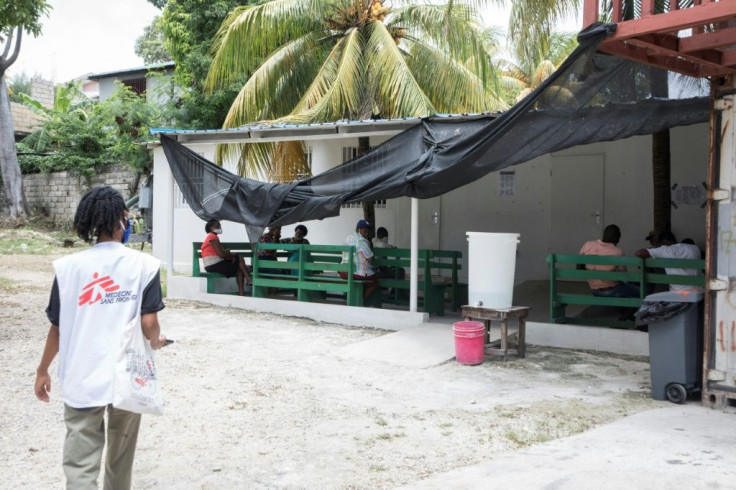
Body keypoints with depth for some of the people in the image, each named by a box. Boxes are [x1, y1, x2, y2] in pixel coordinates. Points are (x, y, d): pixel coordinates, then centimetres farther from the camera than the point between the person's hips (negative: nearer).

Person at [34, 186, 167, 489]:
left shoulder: (68, 266, -5)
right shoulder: (144, 265, -8)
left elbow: (57, 327, 0)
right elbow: (148, 324, -10)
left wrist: (42, 371, 14)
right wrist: (156, 342, 13)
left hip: (82, 380, 0)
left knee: (80, 465, 2)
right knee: (121, 455, 21)